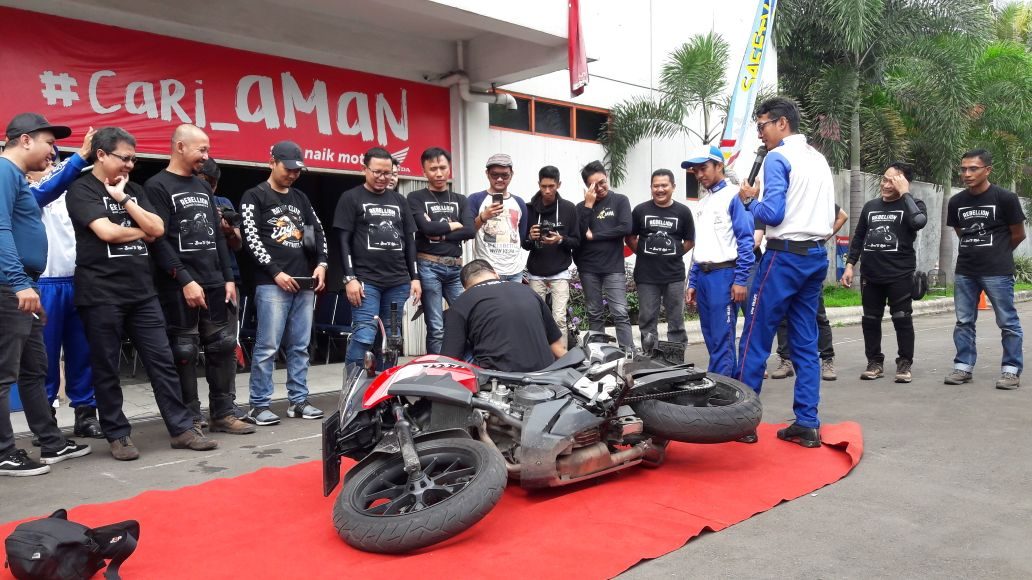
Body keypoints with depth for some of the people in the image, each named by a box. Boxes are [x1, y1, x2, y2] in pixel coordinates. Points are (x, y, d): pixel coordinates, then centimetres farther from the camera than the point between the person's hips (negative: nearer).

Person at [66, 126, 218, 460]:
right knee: (106, 368, 4)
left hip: (142, 291, 5)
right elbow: (106, 232, -16)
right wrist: (141, 232, 1)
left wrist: (123, 199, -3)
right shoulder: (82, 190, -3)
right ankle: (117, 435, 15)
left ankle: (182, 429, 9)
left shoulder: (133, 190, 16)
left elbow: (158, 229, 3)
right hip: (101, 294, -5)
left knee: (162, 361, 4)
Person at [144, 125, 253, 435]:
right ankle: (190, 420, 10)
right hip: (180, 287, -7)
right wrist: (185, 280, -18)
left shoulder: (203, 186, 17)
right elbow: (158, 239, -13)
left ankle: (223, 414, 17)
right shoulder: (157, 186, -5)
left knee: (223, 348, 8)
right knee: (184, 353, 0)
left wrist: (228, 278, 10)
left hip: (215, 283, 7)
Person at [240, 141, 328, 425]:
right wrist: (276, 272, -13)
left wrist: (321, 264, 4)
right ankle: (259, 406, 1)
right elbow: (251, 239, -7)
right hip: (272, 283, -6)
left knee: (300, 346, 8)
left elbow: (318, 231, 20)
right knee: (268, 347, -6)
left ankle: (298, 401, 15)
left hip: (305, 283, 6)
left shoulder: (301, 198, 19)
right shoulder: (254, 196, 2)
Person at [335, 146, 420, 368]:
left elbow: (410, 240, 16)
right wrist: (350, 278, -11)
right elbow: (343, 241, -3)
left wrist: (415, 277, 9)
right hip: (366, 280, -4)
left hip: (399, 281, 5)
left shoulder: (399, 200, 16)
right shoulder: (351, 198, 3)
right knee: (364, 337, -11)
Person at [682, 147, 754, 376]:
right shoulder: (703, 202, 19)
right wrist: (692, 282, 17)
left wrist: (740, 280, -16)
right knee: (711, 339, 12)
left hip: (724, 275, -8)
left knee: (722, 340, -6)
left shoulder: (734, 196, -6)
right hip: (702, 276, 8)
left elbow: (745, 241, -11)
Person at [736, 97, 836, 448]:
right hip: (817, 255, 8)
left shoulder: (778, 157, -8)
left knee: (755, 339, -1)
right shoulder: (819, 159, 17)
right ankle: (807, 424, 10)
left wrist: (750, 199, 1)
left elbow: (773, 213, -16)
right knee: (806, 343, 8)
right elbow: (830, 214, 20)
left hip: (786, 256, -8)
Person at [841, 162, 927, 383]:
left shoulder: (912, 205, 1)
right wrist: (850, 265, 7)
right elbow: (858, 238, 16)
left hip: (900, 275, -4)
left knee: (902, 319, 0)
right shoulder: (870, 206, 12)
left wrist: (904, 193, -15)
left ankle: (905, 364, 11)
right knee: (870, 320, 7)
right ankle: (875, 362, 18)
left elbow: (919, 222, -23)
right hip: (871, 275, 4)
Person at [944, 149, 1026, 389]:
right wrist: (974, 251, 12)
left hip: (997, 272, -5)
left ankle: (1011, 370, 10)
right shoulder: (956, 202, 5)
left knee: (1008, 322, 2)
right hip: (965, 272, 5)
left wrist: (998, 253, 12)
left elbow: (1018, 235, 1)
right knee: (964, 321, 8)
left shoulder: (1005, 198, -8)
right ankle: (963, 367, 16)